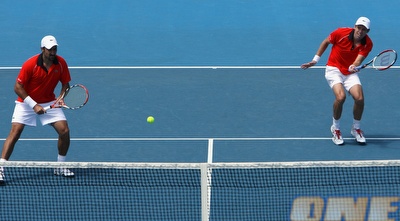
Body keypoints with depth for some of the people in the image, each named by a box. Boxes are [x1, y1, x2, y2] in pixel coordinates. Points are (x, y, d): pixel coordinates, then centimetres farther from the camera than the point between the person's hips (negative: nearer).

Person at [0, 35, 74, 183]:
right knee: (15, 132, -17)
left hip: (49, 103, 4)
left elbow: (65, 83, 3)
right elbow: (18, 87, -19)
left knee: (64, 131, -8)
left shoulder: (61, 63, -11)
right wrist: (34, 105, -24)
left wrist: (61, 97, -18)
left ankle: (60, 167, 12)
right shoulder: (30, 64, -22)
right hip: (26, 102, -4)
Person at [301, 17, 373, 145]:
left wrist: (353, 66, -45)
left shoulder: (367, 44, -11)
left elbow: (358, 60, -21)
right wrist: (315, 60, 4)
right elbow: (326, 42, 1)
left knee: (359, 98, -19)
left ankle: (356, 129, 9)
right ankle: (335, 129, -3)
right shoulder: (341, 33, -16)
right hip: (334, 69, -2)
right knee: (340, 96, -27)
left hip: (350, 72, 3)